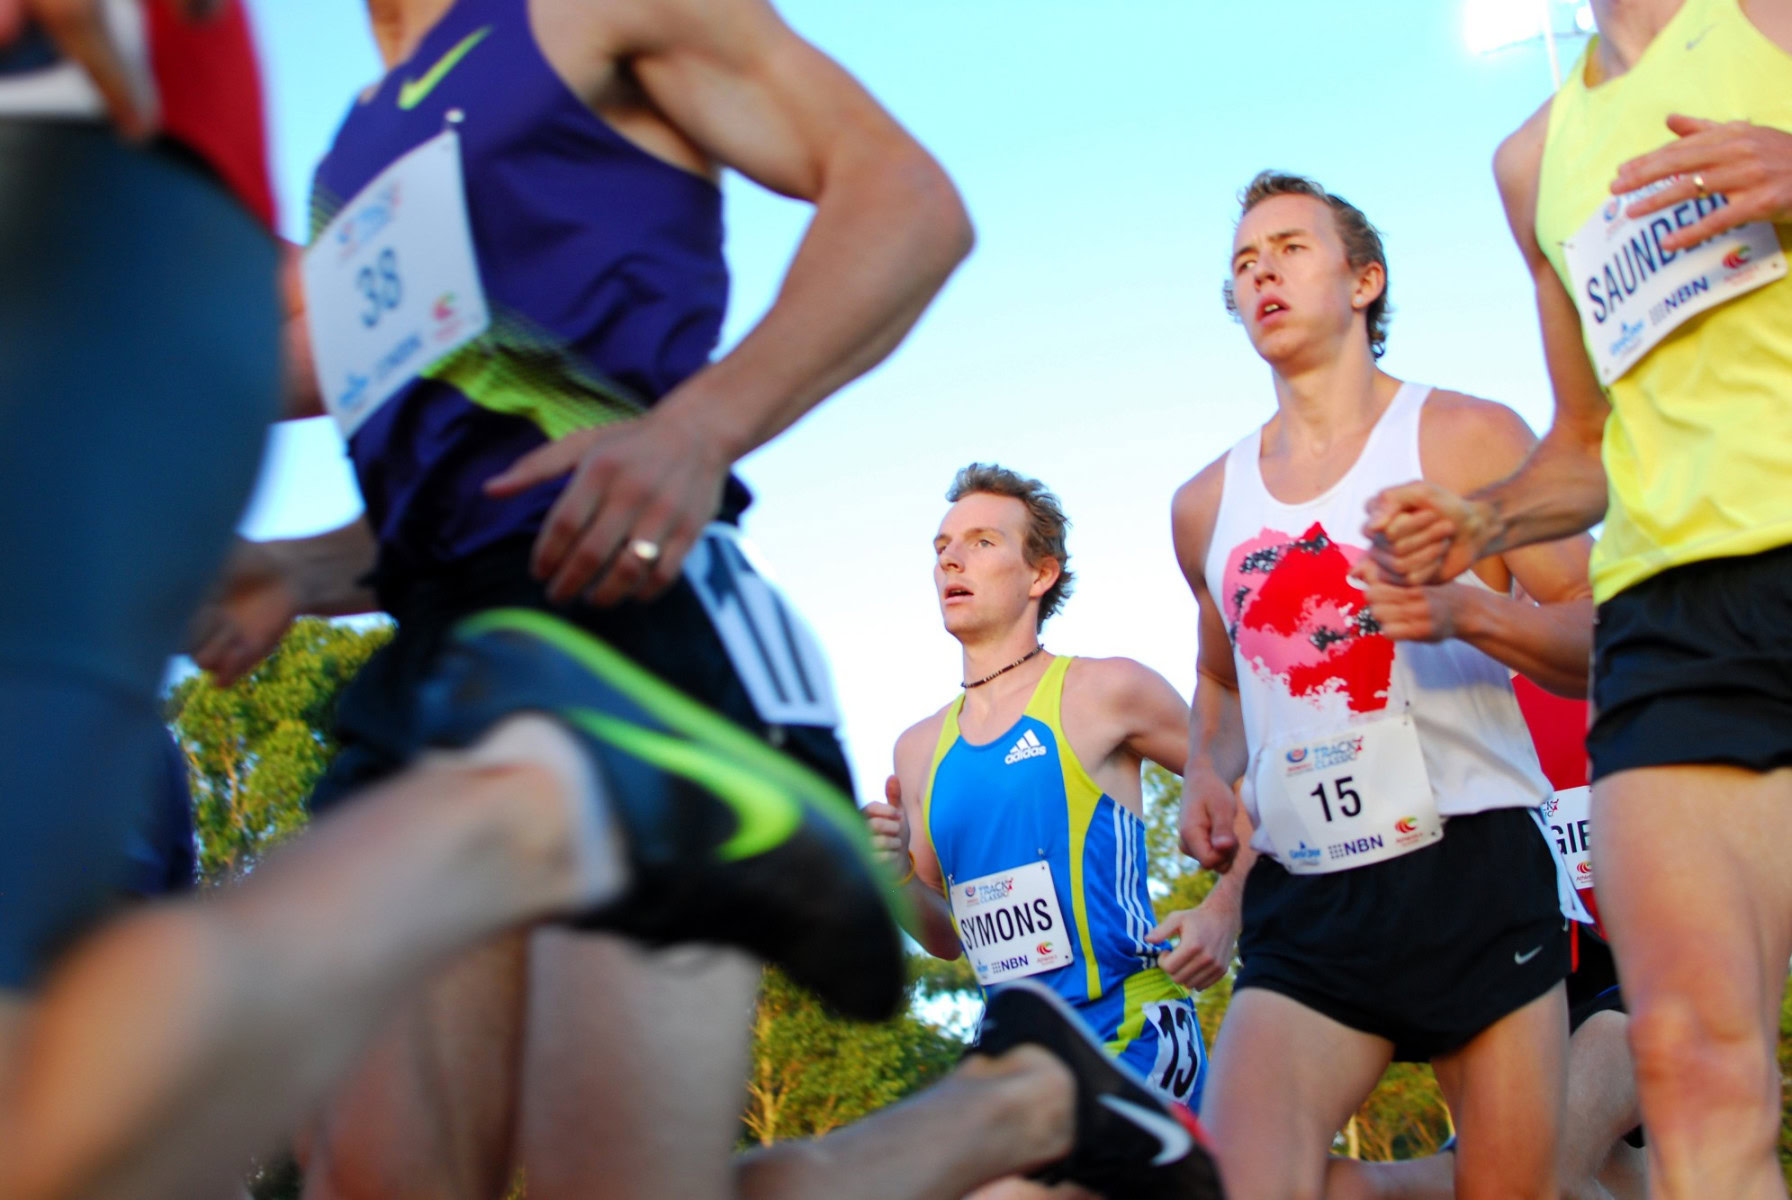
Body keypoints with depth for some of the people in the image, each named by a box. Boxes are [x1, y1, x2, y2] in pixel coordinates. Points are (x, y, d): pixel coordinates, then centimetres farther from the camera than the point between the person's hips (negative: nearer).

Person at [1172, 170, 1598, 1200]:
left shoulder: (1468, 439, 4)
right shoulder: (1206, 505, 16)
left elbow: (1600, 642, 0)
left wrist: (1466, 613, -18)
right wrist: (1208, 773, 9)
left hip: (1472, 874, -3)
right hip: (1303, 904, 3)